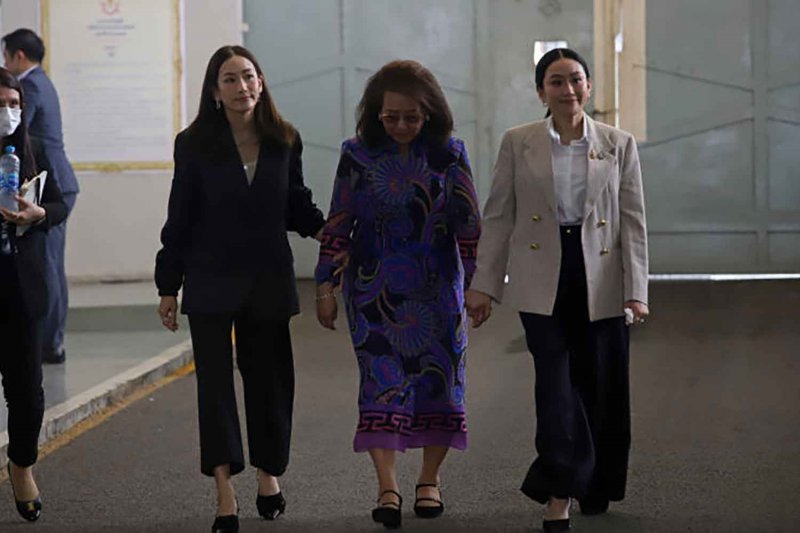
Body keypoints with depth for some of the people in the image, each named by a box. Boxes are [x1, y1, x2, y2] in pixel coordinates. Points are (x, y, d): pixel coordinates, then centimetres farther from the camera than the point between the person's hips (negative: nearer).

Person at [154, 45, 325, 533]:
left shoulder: (284, 141, 3)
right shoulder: (195, 145, -4)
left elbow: (296, 204, 12)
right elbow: (180, 218, -1)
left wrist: (323, 228, -9)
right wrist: (168, 287, -1)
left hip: (268, 280, 2)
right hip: (211, 281, -2)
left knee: (269, 376, 10)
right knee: (215, 378, -6)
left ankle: (269, 474, 28)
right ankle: (225, 494, -8)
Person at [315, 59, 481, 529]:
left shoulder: (449, 155, -1)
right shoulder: (359, 155, -1)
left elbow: (469, 225, 3)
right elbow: (338, 225, 3)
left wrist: (477, 283, 1)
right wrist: (326, 286, 1)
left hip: (436, 288, 1)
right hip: (374, 290, -1)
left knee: (438, 378, 4)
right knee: (382, 382, -8)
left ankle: (430, 480, 18)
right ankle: (387, 488, -9)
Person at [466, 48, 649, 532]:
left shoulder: (619, 145, 4)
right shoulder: (518, 143, 2)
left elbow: (634, 222, 2)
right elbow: (498, 218, 4)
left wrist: (636, 290, -6)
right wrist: (484, 284, 1)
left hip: (601, 280, 1)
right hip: (542, 280, -1)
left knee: (601, 385, 7)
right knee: (556, 381, -9)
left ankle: (595, 487, 28)